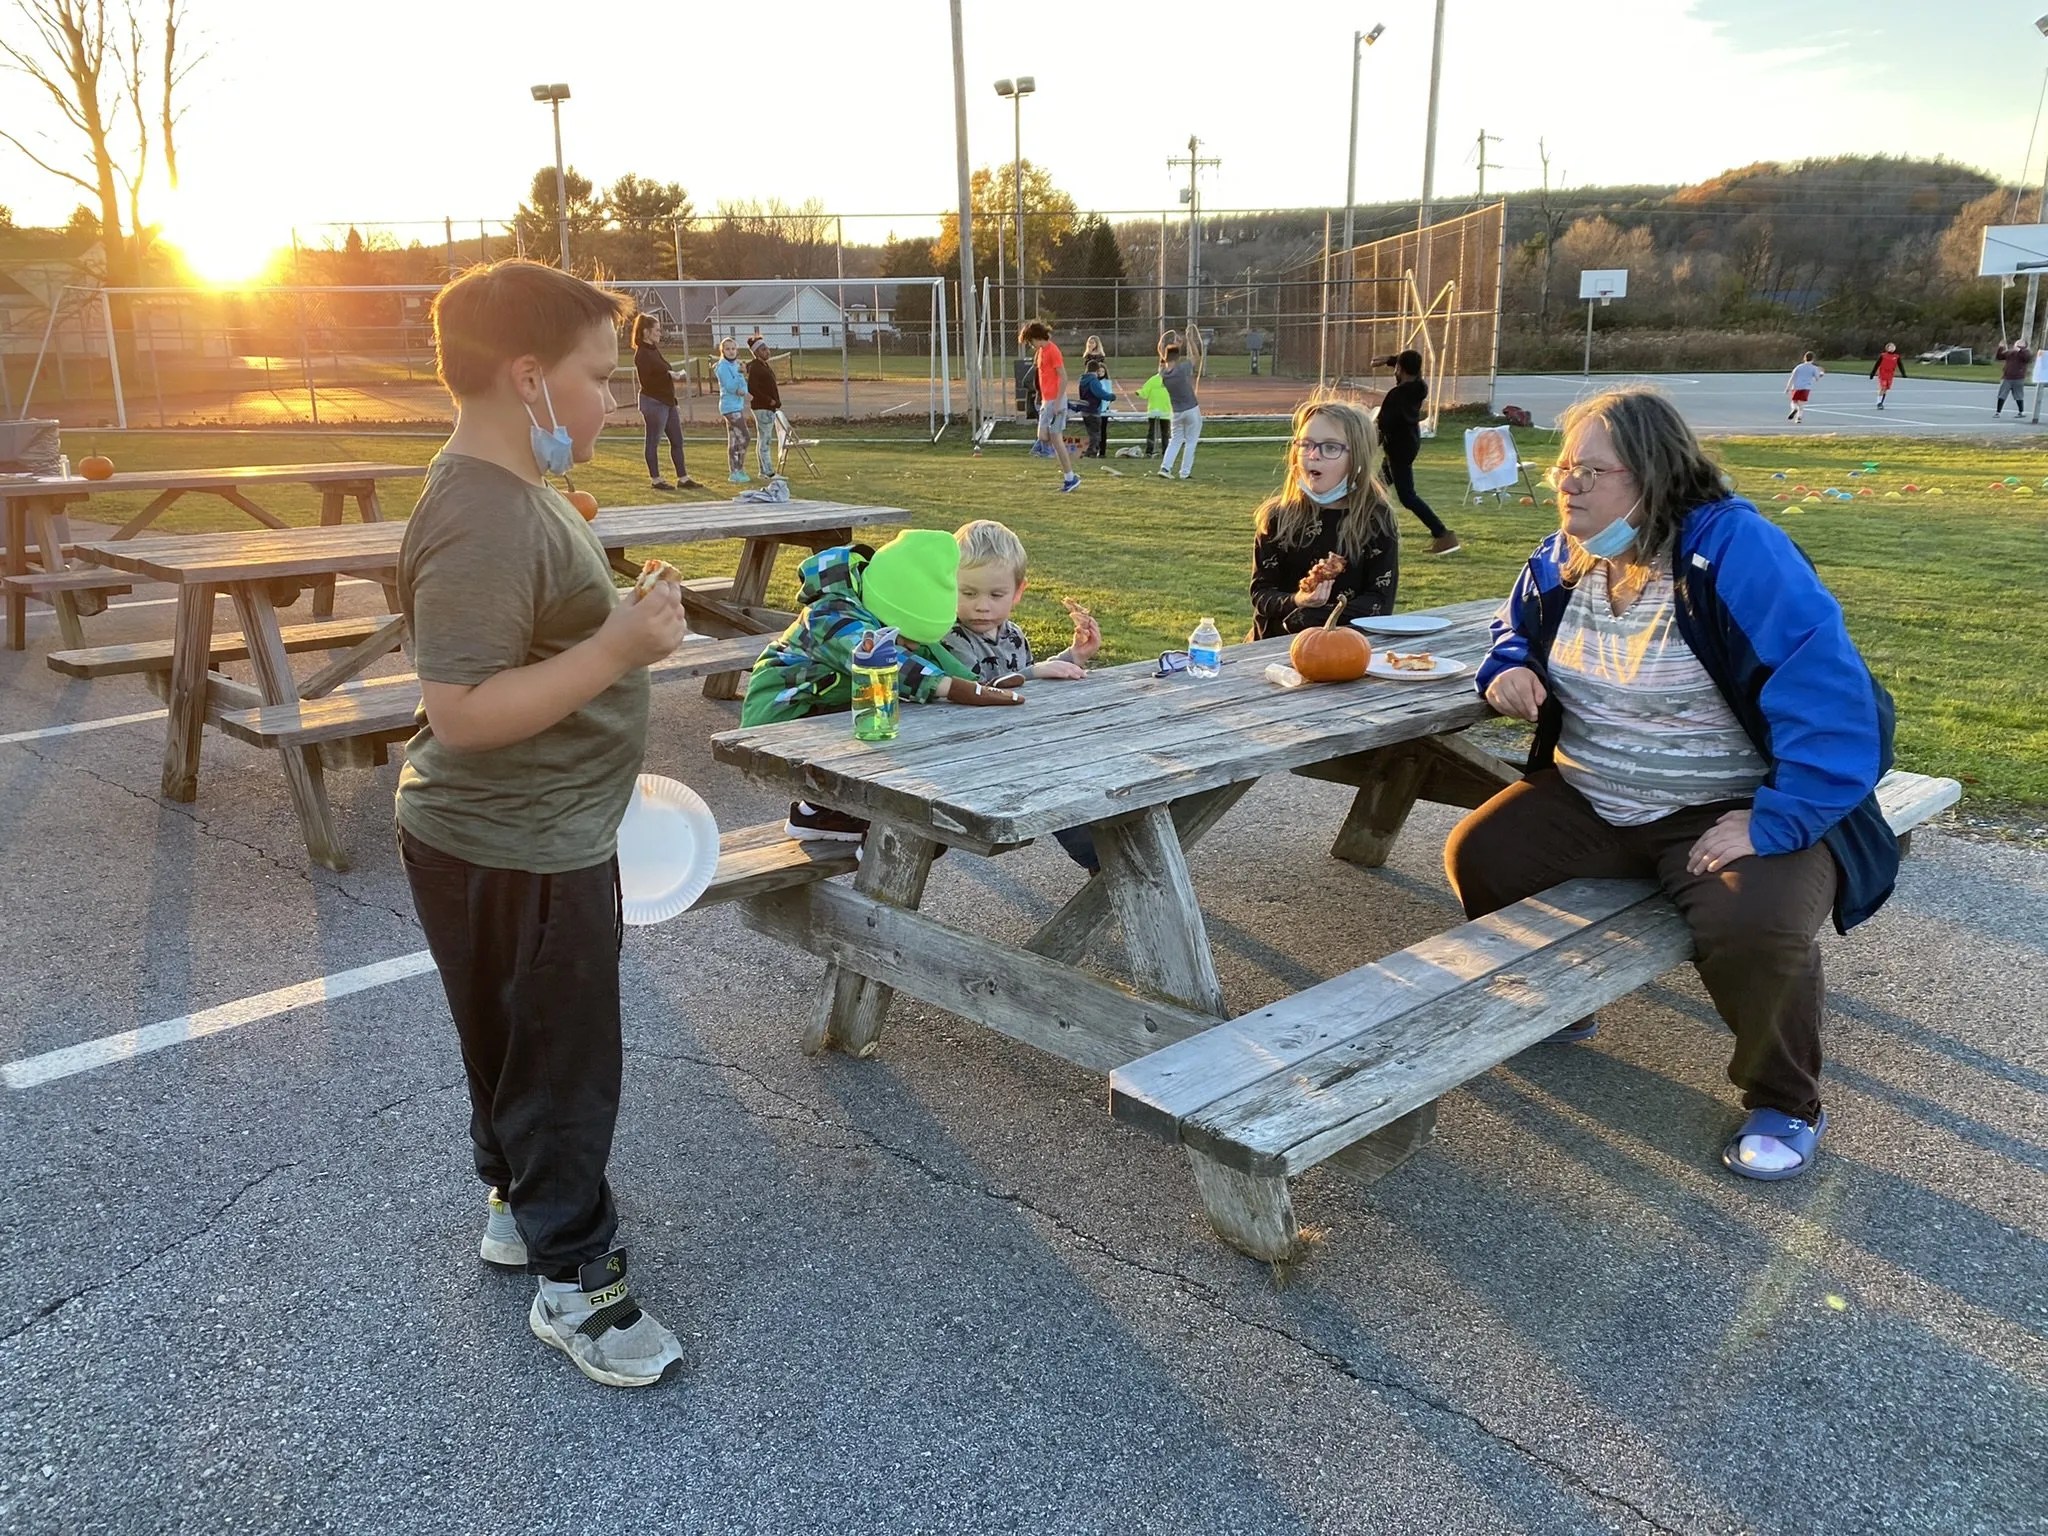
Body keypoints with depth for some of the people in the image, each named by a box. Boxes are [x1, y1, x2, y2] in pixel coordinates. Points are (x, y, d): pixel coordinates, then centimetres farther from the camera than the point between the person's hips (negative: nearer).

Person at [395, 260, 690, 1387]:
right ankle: (577, 1281, 23)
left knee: (527, 1046, 25)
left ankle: (518, 1206, 45)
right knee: (560, 1060, 5)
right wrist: (620, 648, -31)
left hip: (544, 837, 10)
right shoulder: (483, 524, -27)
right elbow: (464, 711, -32)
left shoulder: (514, 492, 7)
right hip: (511, 860, -10)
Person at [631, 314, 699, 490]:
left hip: (667, 401, 9)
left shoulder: (654, 350, 15)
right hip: (653, 403, -9)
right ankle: (655, 479, 7)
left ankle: (682, 478, 14)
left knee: (677, 440, 9)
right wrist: (669, 375, -21)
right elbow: (646, 381, -21)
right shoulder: (641, 354, -13)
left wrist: (674, 404, 19)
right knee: (653, 441, 0)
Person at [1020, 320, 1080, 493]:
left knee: (1055, 437, -7)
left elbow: (1064, 378, -18)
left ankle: (1070, 477, 0)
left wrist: (1057, 402, -21)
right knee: (1044, 437, 8)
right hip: (1047, 401, 10)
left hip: (1055, 401, -10)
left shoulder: (1052, 350, -14)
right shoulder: (1041, 351, 14)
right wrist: (1044, 401, 17)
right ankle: (1069, 474, 12)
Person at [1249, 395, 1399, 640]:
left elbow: (1380, 600, -3)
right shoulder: (1278, 516, 5)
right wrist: (1295, 603, -18)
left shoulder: (1376, 518, 2)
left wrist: (1313, 617, -16)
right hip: (1278, 645, 2)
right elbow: (1261, 592, 4)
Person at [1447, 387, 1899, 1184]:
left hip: (1727, 810, -6)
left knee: (1753, 924, -32)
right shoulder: (1564, 556, 1)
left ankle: (1785, 1104, 0)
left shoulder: (1735, 549, -22)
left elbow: (1828, 694, -27)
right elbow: (1519, 627, 22)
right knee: (1477, 856, -8)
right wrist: (1508, 670, -3)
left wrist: (1774, 822, -32)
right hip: (1587, 798, 7)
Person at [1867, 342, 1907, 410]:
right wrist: (1872, 373, 3)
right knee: (1882, 388, -13)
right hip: (1882, 374, -3)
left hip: (1890, 375, 3)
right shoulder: (1882, 356, -3)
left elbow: (1900, 366, 10)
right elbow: (1877, 364, 2)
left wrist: (1903, 374, 6)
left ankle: (1881, 403, 17)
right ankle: (1879, 403, -6)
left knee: (1886, 389, 6)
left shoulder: (1897, 357, 6)